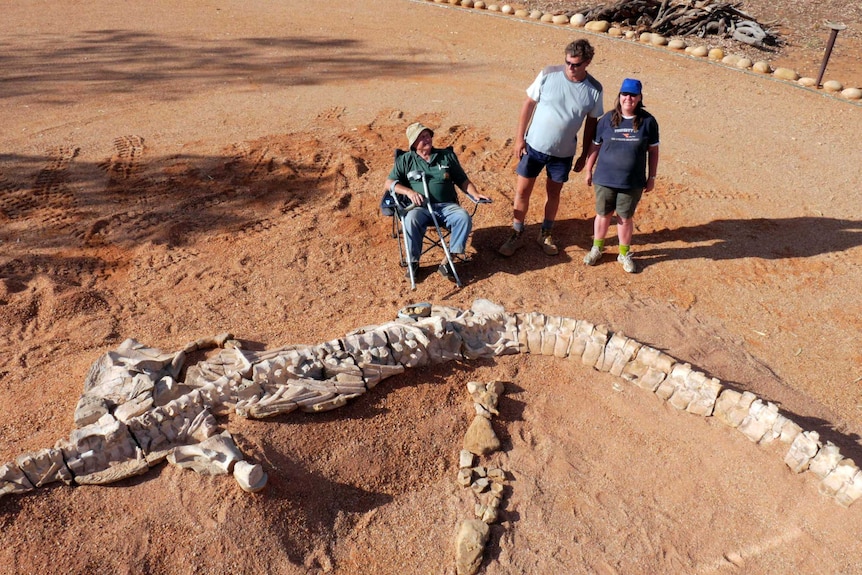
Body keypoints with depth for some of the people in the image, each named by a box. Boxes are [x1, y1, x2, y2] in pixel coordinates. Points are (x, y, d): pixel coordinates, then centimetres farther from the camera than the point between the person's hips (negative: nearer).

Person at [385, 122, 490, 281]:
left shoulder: (447, 155, 15)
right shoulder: (405, 160, 12)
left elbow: (463, 180, 18)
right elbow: (389, 183, 7)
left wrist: (475, 194, -1)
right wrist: (409, 192, -11)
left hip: (447, 206, 1)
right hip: (421, 207, -1)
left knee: (464, 217, -30)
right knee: (411, 219, -36)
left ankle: (447, 262, -26)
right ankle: (413, 262, -19)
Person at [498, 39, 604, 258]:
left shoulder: (594, 90, -9)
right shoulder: (548, 75, -13)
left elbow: (591, 123, 2)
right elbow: (529, 104, -5)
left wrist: (584, 155, 5)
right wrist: (519, 138, -7)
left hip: (564, 153, 1)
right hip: (534, 146, -1)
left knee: (553, 193, 15)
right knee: (522, 191, 4)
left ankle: (546, 234, 34)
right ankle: (517, 235, 20)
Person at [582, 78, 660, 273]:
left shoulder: (648, 121, -4)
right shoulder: (608, 119, -4)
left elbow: (653, 150, 2)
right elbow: (595, 146, 5)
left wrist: (651, 177, 3)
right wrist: (588, 170, 7)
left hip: (633, 182, 0)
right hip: (605, 179, 1)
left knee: (626, 218, 10)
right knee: (603, 215, 13)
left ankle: (624, 253, 28)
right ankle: (596, 248, 33)